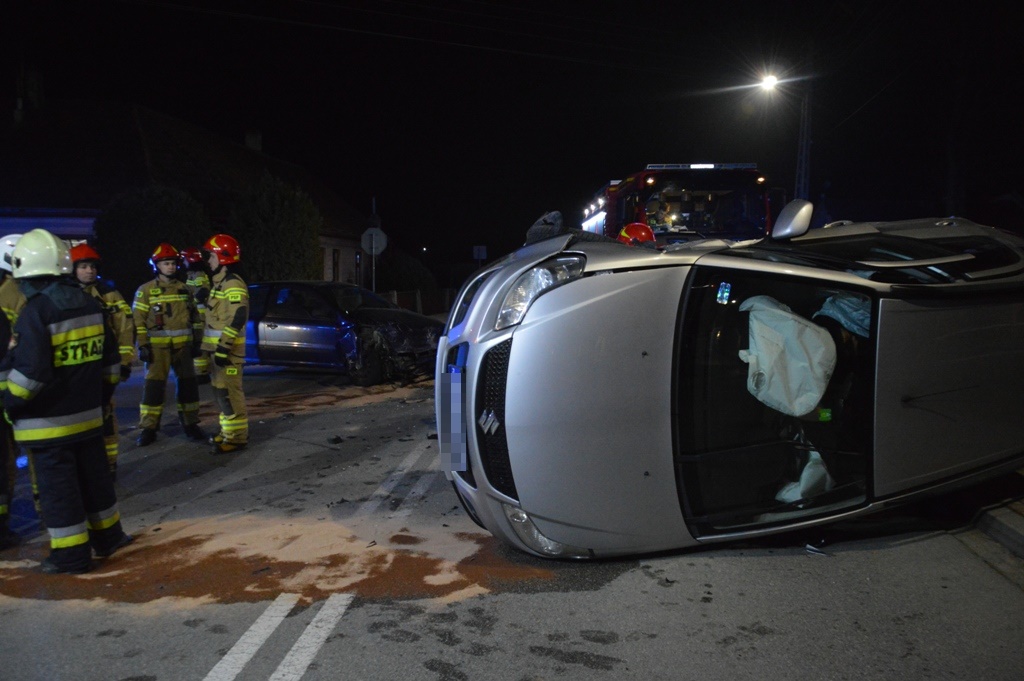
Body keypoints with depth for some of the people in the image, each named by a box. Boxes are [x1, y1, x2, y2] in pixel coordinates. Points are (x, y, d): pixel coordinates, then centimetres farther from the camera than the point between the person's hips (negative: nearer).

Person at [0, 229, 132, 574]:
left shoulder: (35, 313, -19)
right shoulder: (90, 304, 3)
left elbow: (28, 372, -21)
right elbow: (110, 357, 11)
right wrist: (103, 394, 21)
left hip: (48, 422, -7)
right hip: (88, 414, 7)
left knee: (57, 486, 3)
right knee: (94, 475, 18)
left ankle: (71, 554, 10)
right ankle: (107, 535, 31)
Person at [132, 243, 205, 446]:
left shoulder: (184, 289, 11)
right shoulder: (145, 290, -1)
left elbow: (194, 317, 15)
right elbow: (138, 320, -4)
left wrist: (197, 341, 10)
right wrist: (142, 345, -11)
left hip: (183, 345, 4)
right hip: (158, 346, -3)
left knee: (188, 384, 7)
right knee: (154, 386, -5)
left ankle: (190, 424, 18)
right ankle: (148, 428, 2)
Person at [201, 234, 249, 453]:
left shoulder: (233, 284, -15)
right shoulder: (217, 282, 18)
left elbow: (237, 319, -23)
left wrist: (224, 347, -25)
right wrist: (213, 346, 23)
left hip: (227, 348, -10)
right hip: (216, 347, 10)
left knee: (228, 392, -10)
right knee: (219, 391, 15)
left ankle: (237, 436, -6)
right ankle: (228, 431, 23)